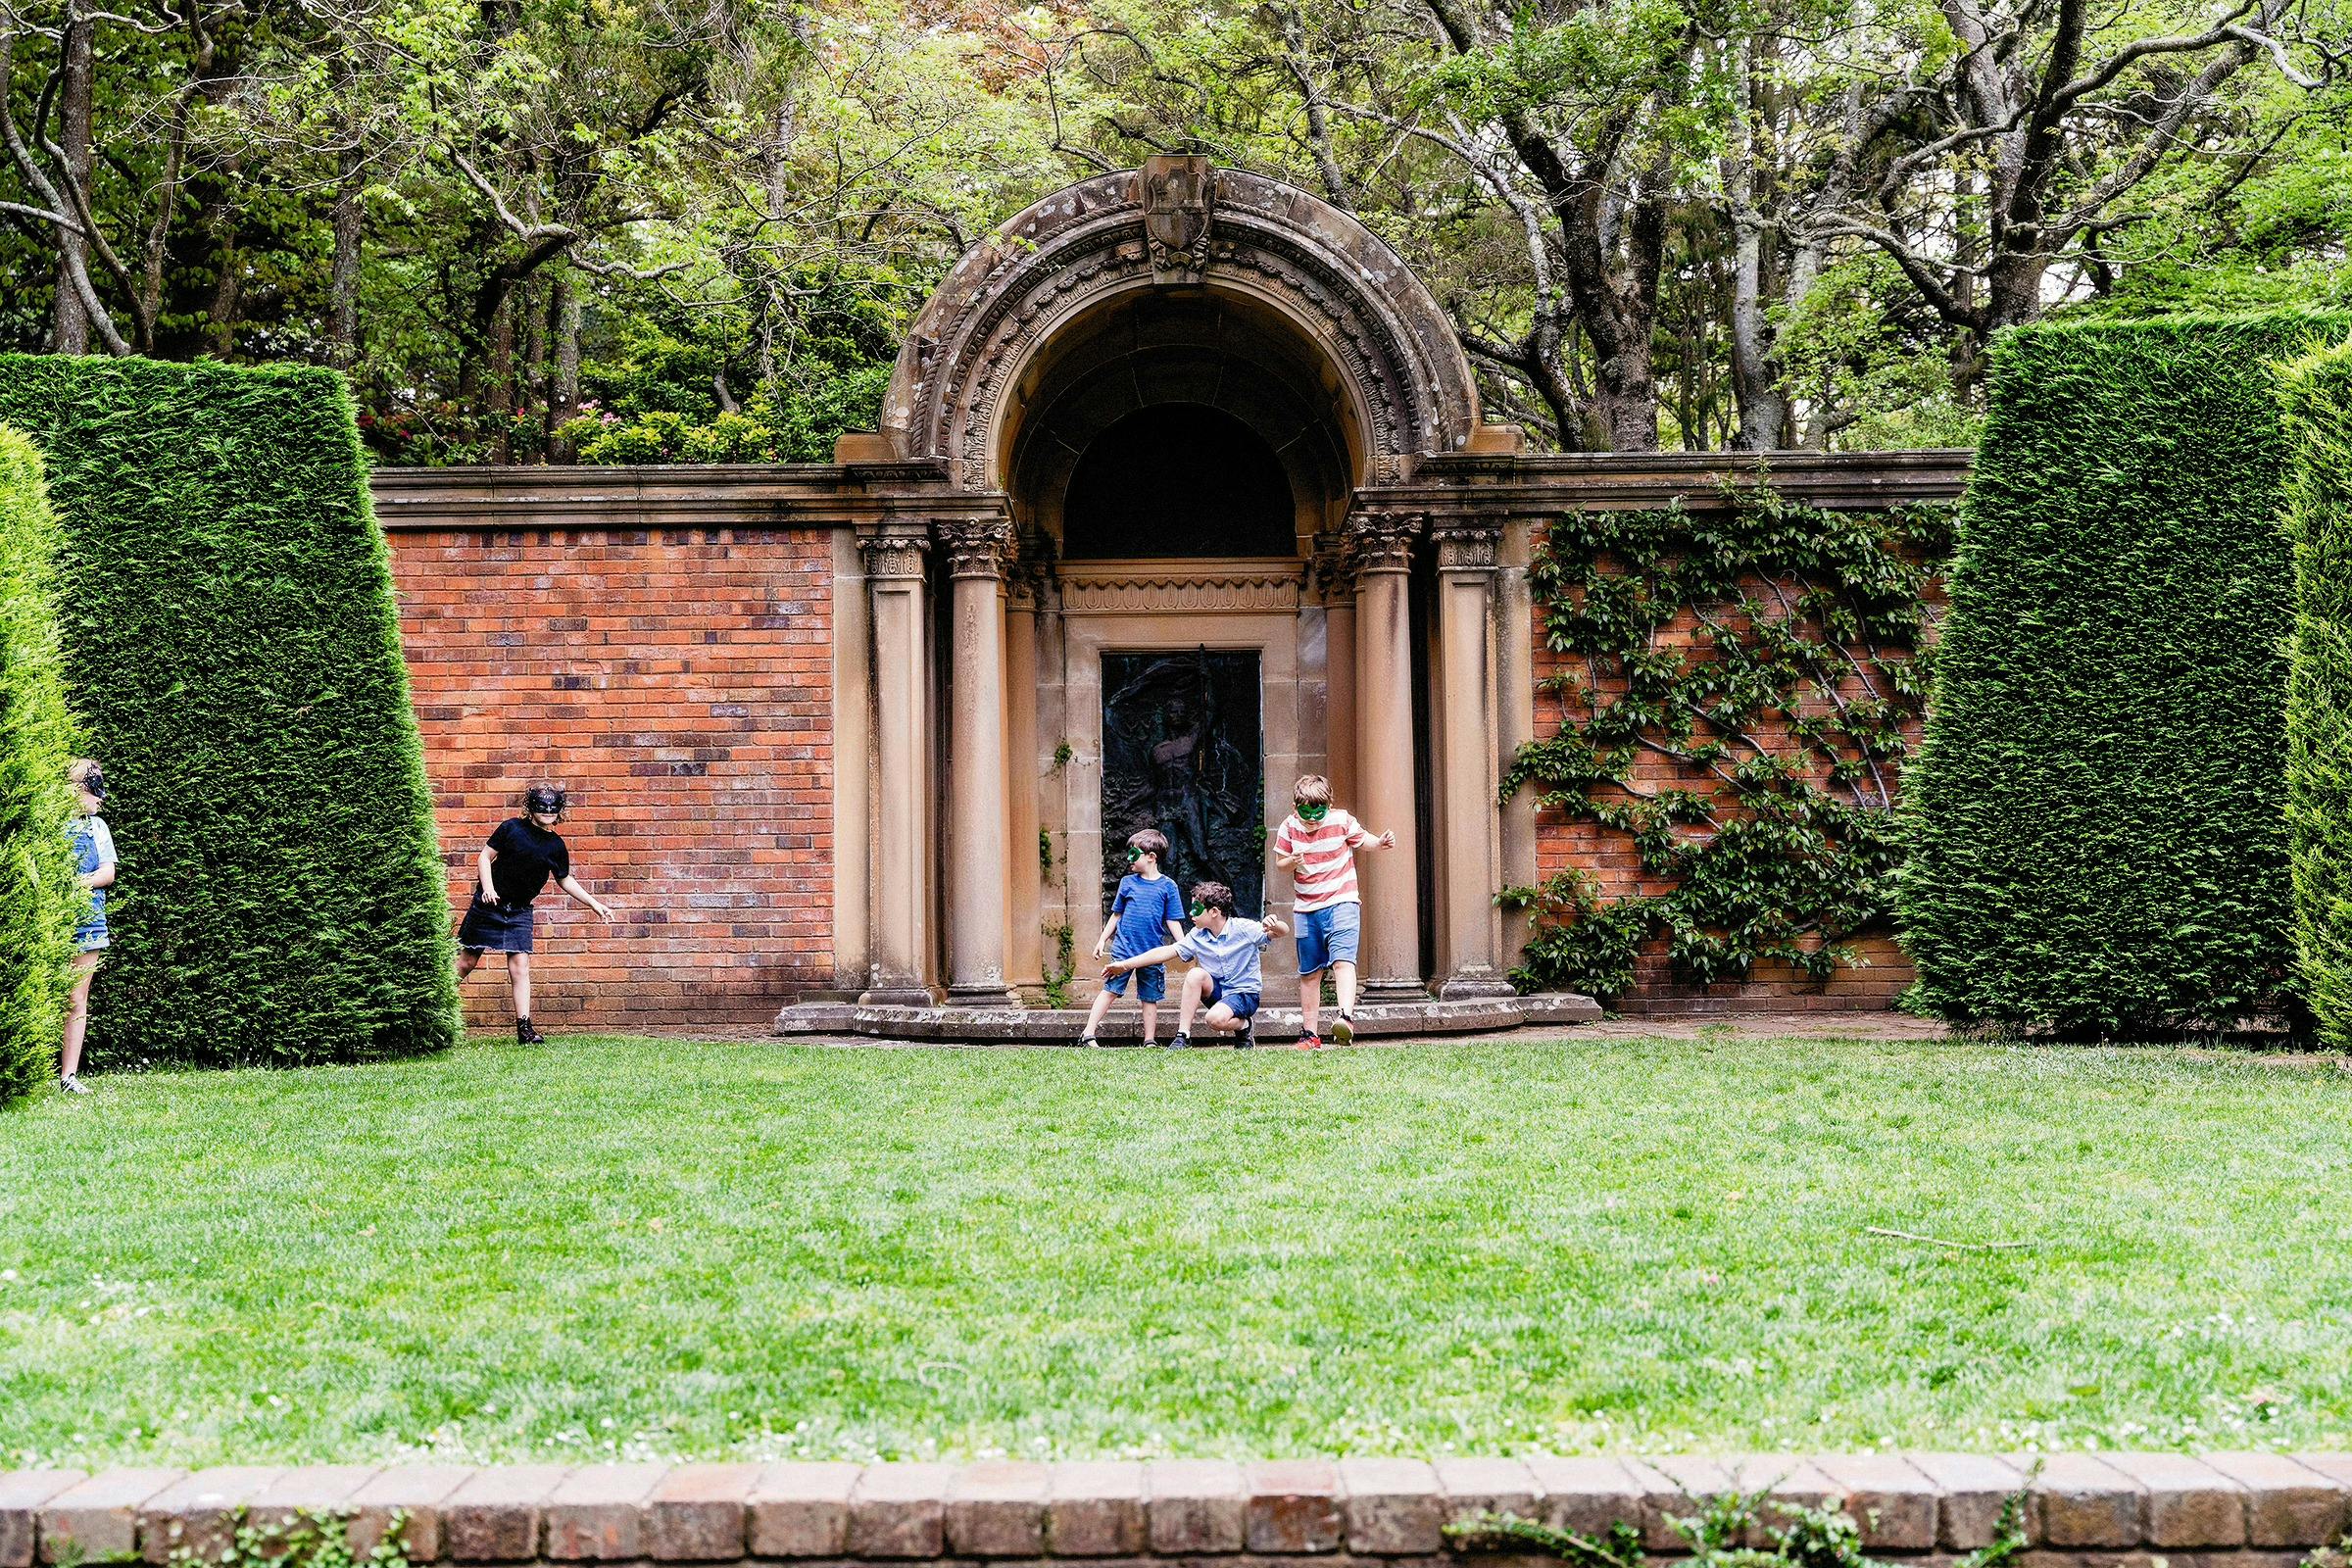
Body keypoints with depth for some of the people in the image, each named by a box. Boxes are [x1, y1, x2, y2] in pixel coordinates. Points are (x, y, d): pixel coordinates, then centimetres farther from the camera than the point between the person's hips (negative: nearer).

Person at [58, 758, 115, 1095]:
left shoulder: (97, 826, 14)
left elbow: (108, 872, 7)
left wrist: (83, 882, -10)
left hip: (87, 920, 5)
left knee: (76, 1002, 6)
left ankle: (69, 1076, 9)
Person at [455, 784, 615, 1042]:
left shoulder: (556, 846, 3)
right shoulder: (512, 828, -6)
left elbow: (565, 880, 15)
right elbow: (485, 856, -3)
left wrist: (595, 904, 11)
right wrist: (488, 887, -17)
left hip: (519, 912, 3)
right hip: (488, 904, -2)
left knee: (520, 965, -6)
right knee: (466, 962, 2)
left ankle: (524, 1027, -3)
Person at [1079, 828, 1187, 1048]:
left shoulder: (1167, 886, 0)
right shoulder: (1127, 882, 6)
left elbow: (1173, 921, 2)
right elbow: (1116, 914, 14)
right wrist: (1102, 940, 11)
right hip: (1123, 949, 0)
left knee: (1150, 998, 8)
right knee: (1109, 990, -3)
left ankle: (1150, 1041, 17)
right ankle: (1088, 1035, -3)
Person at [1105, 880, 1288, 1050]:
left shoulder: (1243, 929, -16)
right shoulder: (1197, 936, -3)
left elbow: (1283, 931, -21)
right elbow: (1166, 951, -2)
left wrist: (1274, 925, -47)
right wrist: (1124, 965, -5)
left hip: (1245, 993, -5)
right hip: (1217, 991, 5)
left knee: (1216, 1018, -34)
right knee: (1195, 975, -25)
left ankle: (1244, 1026, 2)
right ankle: (1183, 1036, -21)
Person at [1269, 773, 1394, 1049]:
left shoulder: (1342, 821, -8)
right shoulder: (1289, 827, -4)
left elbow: (1363, 839, 9)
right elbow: (1280, 862, 6)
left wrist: (1380, 842, -12)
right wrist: (1291, 862, -17)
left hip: (1342, 904, -3)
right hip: (1306, 909, 3)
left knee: (1342, 960, -23)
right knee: (1309, 973, 9)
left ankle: (1346, 1017, -34)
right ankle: (1310, 1033, 17)